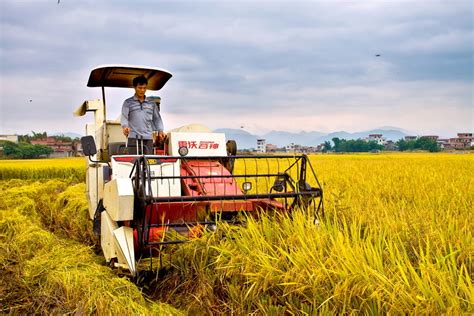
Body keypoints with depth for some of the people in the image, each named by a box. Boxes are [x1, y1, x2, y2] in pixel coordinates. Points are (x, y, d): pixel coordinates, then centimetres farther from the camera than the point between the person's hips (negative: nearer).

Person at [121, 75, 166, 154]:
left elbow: (157, 119, 17)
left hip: (148, 139, 3)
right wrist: (125, 126, -22)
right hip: (133, 138, -2)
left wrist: (160, 131, 0)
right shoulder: (128, 103, 10)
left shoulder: (152, 104, 17)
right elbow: (124, 117, -1)